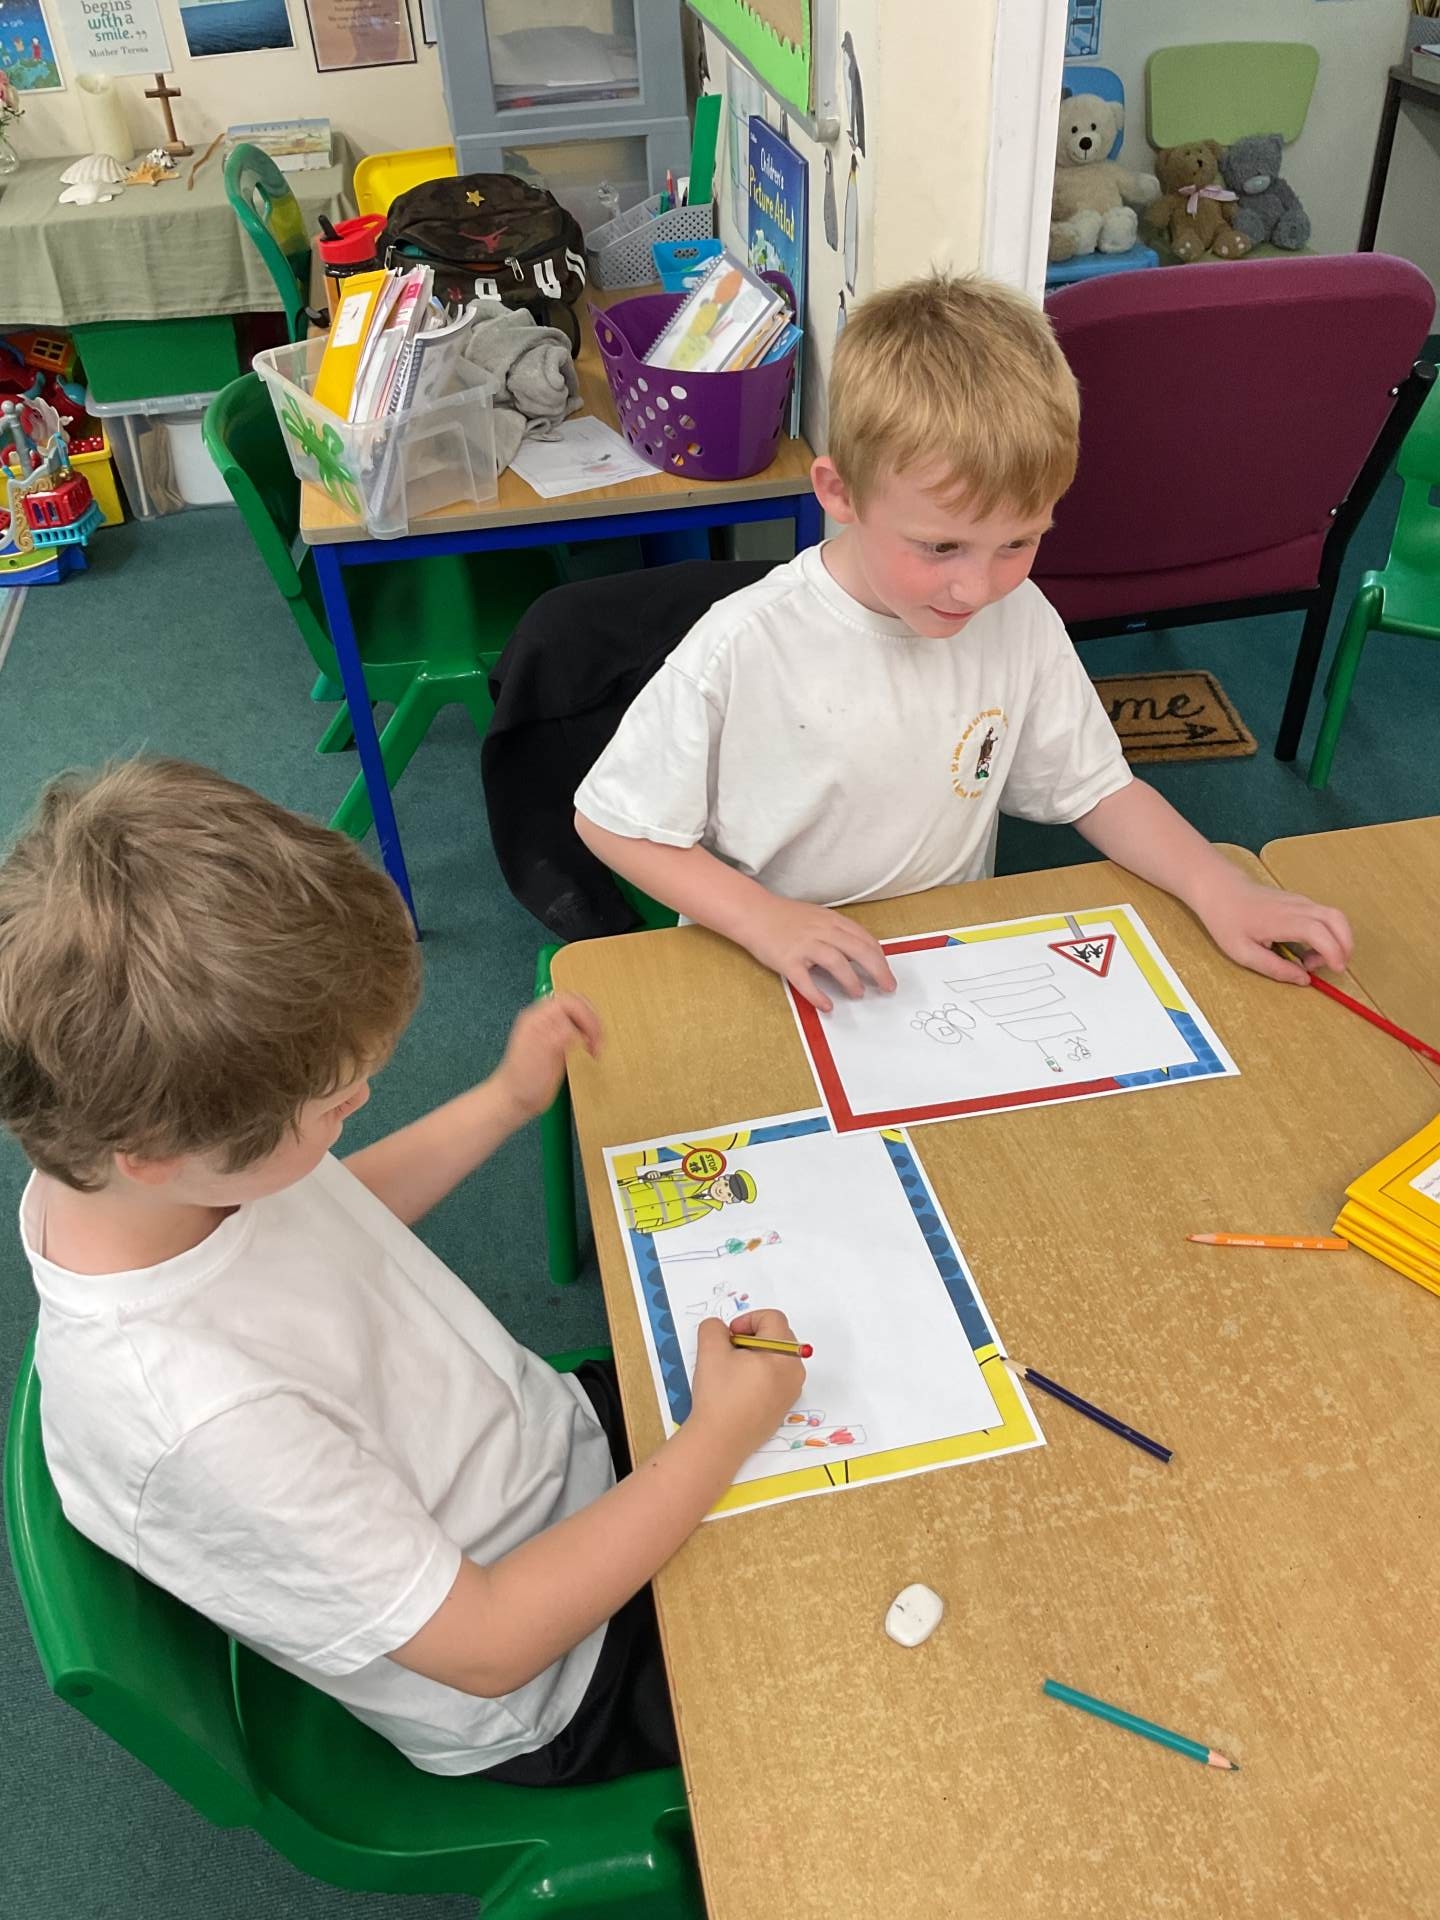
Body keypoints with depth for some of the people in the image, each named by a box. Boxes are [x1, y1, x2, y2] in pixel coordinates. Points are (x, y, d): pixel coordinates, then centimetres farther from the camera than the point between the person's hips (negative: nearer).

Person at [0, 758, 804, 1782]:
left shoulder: (115, 1134, -19)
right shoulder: (205, 1417, -42)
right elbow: (489, 1646, -27)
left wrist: (506, 1100, -2)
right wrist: (719, 1443, -24)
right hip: (543, 1699, -6)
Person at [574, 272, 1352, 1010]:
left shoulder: (1020, 622, -6)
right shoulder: (743, 650, -20)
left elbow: (1096, 788, 6)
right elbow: (611, 819, -10)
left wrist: (1218, 889, -9)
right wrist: (762, 918, -21)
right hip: (774, 986, -3)